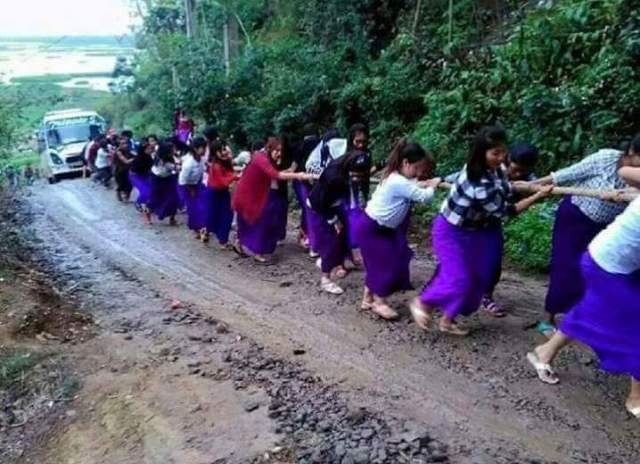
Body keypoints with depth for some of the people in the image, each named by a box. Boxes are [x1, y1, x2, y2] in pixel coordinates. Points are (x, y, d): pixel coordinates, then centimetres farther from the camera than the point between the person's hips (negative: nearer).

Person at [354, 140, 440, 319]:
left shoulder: (393, 177, 4)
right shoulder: (399, 183, -25)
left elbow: (412, 186, 17)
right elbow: (425, 197, -22)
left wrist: (429, 183, 1)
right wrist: (433, 186, -2)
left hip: (377, 227, 10)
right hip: (370, 228, -10)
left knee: (377, 263, 16)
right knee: (387, 264, -2)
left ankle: (368, 299, 28)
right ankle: (379, 303, 13)